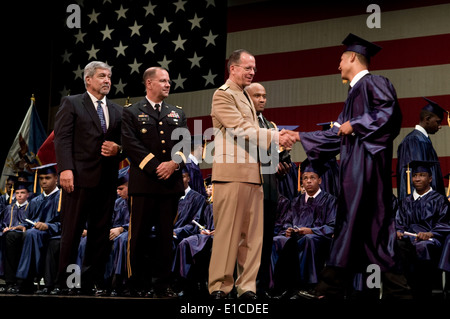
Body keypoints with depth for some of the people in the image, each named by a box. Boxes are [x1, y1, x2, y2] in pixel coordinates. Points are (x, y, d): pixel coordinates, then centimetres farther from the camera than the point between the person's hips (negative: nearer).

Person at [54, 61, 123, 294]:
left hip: (107, 179, 5)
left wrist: (117, 148, -4)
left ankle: (91, 283, 13)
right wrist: (66, 168, -17)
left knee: (101, 233, 5)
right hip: (80, 177, -5)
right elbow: (62, 138, -5)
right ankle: (64, 283, 8)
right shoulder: (71, 103, 4)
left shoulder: (117, 111, 18)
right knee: (71, 232, 0)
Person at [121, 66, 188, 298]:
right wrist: (155, 167, -14)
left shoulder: (177, 114, 18)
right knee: (139, 235, 0)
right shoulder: (132, 113, 5)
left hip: (171, 182, 4)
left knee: (166, 235, 5)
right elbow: (131, 144, -7)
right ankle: (140, 284, 9)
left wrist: (175, 162, -10)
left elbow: (185, 143, 9)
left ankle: (163, 284, 11)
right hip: (144, 182, -4)